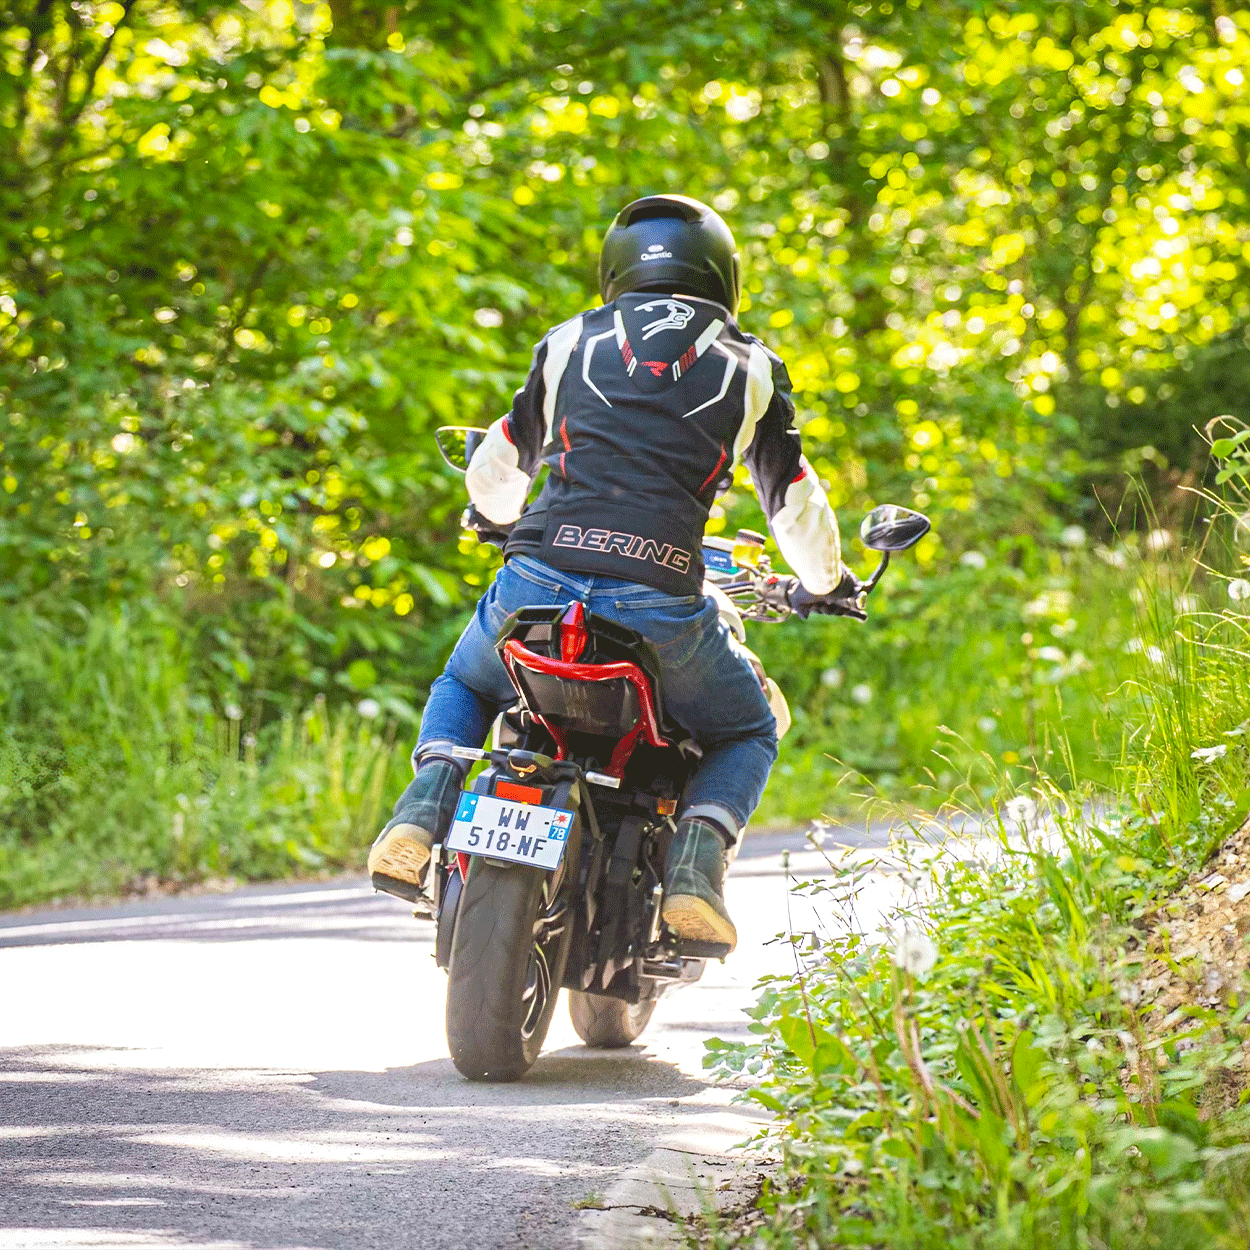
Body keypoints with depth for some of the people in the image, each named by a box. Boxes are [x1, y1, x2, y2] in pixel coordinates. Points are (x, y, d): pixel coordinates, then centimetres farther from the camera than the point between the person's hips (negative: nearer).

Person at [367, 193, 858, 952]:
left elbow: (494, 473, 23)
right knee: (748, 734, 26)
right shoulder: (750, 369, 13)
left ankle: (427, 800, 4)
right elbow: (796, 506, 15)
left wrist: (502, 517, 48)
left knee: (466, 684, 34)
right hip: (660, 609, -1)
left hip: (539, 583, 2)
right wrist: (826, 584, 36)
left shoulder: (571, 343, 17)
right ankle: (697, 860, -3)